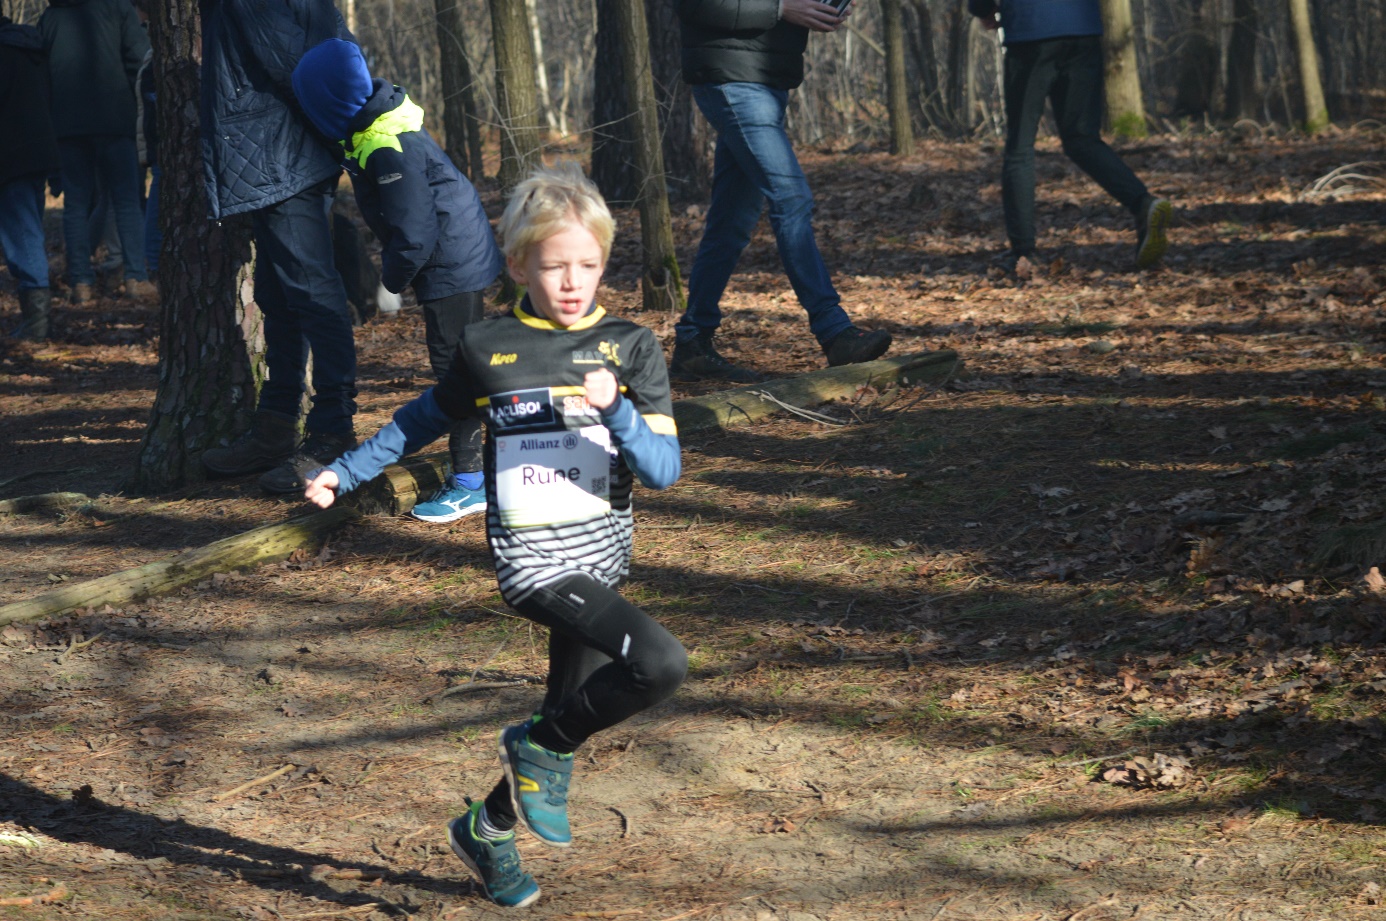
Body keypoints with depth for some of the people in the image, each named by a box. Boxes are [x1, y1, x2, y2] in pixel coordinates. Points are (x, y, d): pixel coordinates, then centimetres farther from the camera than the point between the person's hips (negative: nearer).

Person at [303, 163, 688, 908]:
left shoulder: (629, 349, 0)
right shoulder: (487, 350, -3)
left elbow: (664, 471, -5)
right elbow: (427, 418, 15)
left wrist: (615, 411, -22)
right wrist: (345, 473, 17)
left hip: (601, 560, 4)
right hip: (533, 562, -4)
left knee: (568, 719, 15)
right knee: (661, 664, -25)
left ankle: (485, 829, 40)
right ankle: (544, 747, -3)